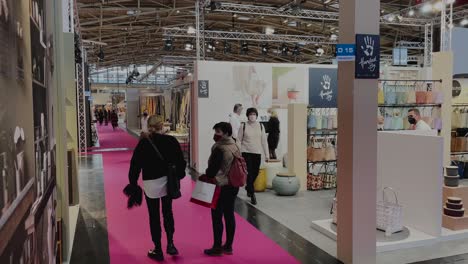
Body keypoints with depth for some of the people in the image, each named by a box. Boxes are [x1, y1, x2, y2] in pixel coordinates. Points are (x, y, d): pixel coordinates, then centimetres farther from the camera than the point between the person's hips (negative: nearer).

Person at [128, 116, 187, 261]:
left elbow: (135, 164, -9)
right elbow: (181, 161, 0)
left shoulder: (143, 142, -11)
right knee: (168, 213, 21)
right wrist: (178, 177, 13)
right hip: (168, 182, 3)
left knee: (154, 216, 10)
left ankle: (158, 250, 19)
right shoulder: (171, 140, -5)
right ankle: (170, 244, 13)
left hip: (151, 184, -2)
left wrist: (133, 183, 0)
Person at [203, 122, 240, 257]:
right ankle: (228, 246, 22)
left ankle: (217, 247, 12)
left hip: (220, 186, -8)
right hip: (233, 185, 8)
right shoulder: (235, 146, 6)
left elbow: (212, 169, -17)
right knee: (229, 215, 13)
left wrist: (206, 178, 0)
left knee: (217, 217, 3)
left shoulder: (219, 149, -19)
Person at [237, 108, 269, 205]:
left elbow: (264, 141, 7)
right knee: (249, 173, -7)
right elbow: (239, 140, 2)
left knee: (255, 173, 12)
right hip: (246, 152, -3)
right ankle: (252, 195, -2)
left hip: (257, 153, 3)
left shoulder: (261, 126, 5)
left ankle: (248, 188, 40)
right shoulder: (243, 126, -1)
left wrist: (266, 154, 5)